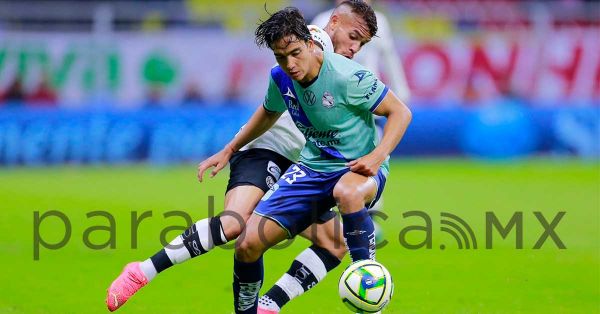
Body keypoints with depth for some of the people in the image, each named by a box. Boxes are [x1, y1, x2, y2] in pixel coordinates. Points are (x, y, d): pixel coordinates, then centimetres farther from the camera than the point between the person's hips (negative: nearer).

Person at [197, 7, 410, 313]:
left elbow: (400, 112, -15)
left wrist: (377, 157, -29)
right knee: (247, 244, -8)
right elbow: (268, 114, 20)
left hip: (357, 167, -6)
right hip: (312, 167, 6)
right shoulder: (281, 77, -4)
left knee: (347, 193, -45)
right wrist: (228, 151, 22)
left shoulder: (347, 77, -23)